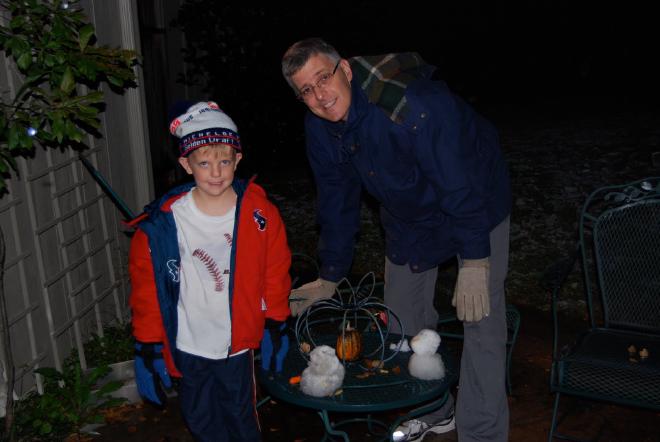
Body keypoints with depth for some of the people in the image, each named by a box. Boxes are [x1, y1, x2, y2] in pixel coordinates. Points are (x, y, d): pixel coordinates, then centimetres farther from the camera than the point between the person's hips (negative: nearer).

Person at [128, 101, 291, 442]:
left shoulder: (260, 215, -11)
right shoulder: (162, 223, -15)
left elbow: (275, 276, 0)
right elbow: (145, 289, -7)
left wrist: (275, 329, 4)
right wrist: (147, 347, -3)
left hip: (237, 343, 0)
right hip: (187, 346, 0)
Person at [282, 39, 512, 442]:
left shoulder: (414, 104, -37)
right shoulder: (319, 128, -13)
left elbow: (460, 186, -32)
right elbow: (337, 201, -2)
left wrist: (474, 262, -30)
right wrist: (330, 277, 1)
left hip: (477, 201, -6)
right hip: (407, 214, 7)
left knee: (481, 320, -10)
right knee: (404, 317, 11)